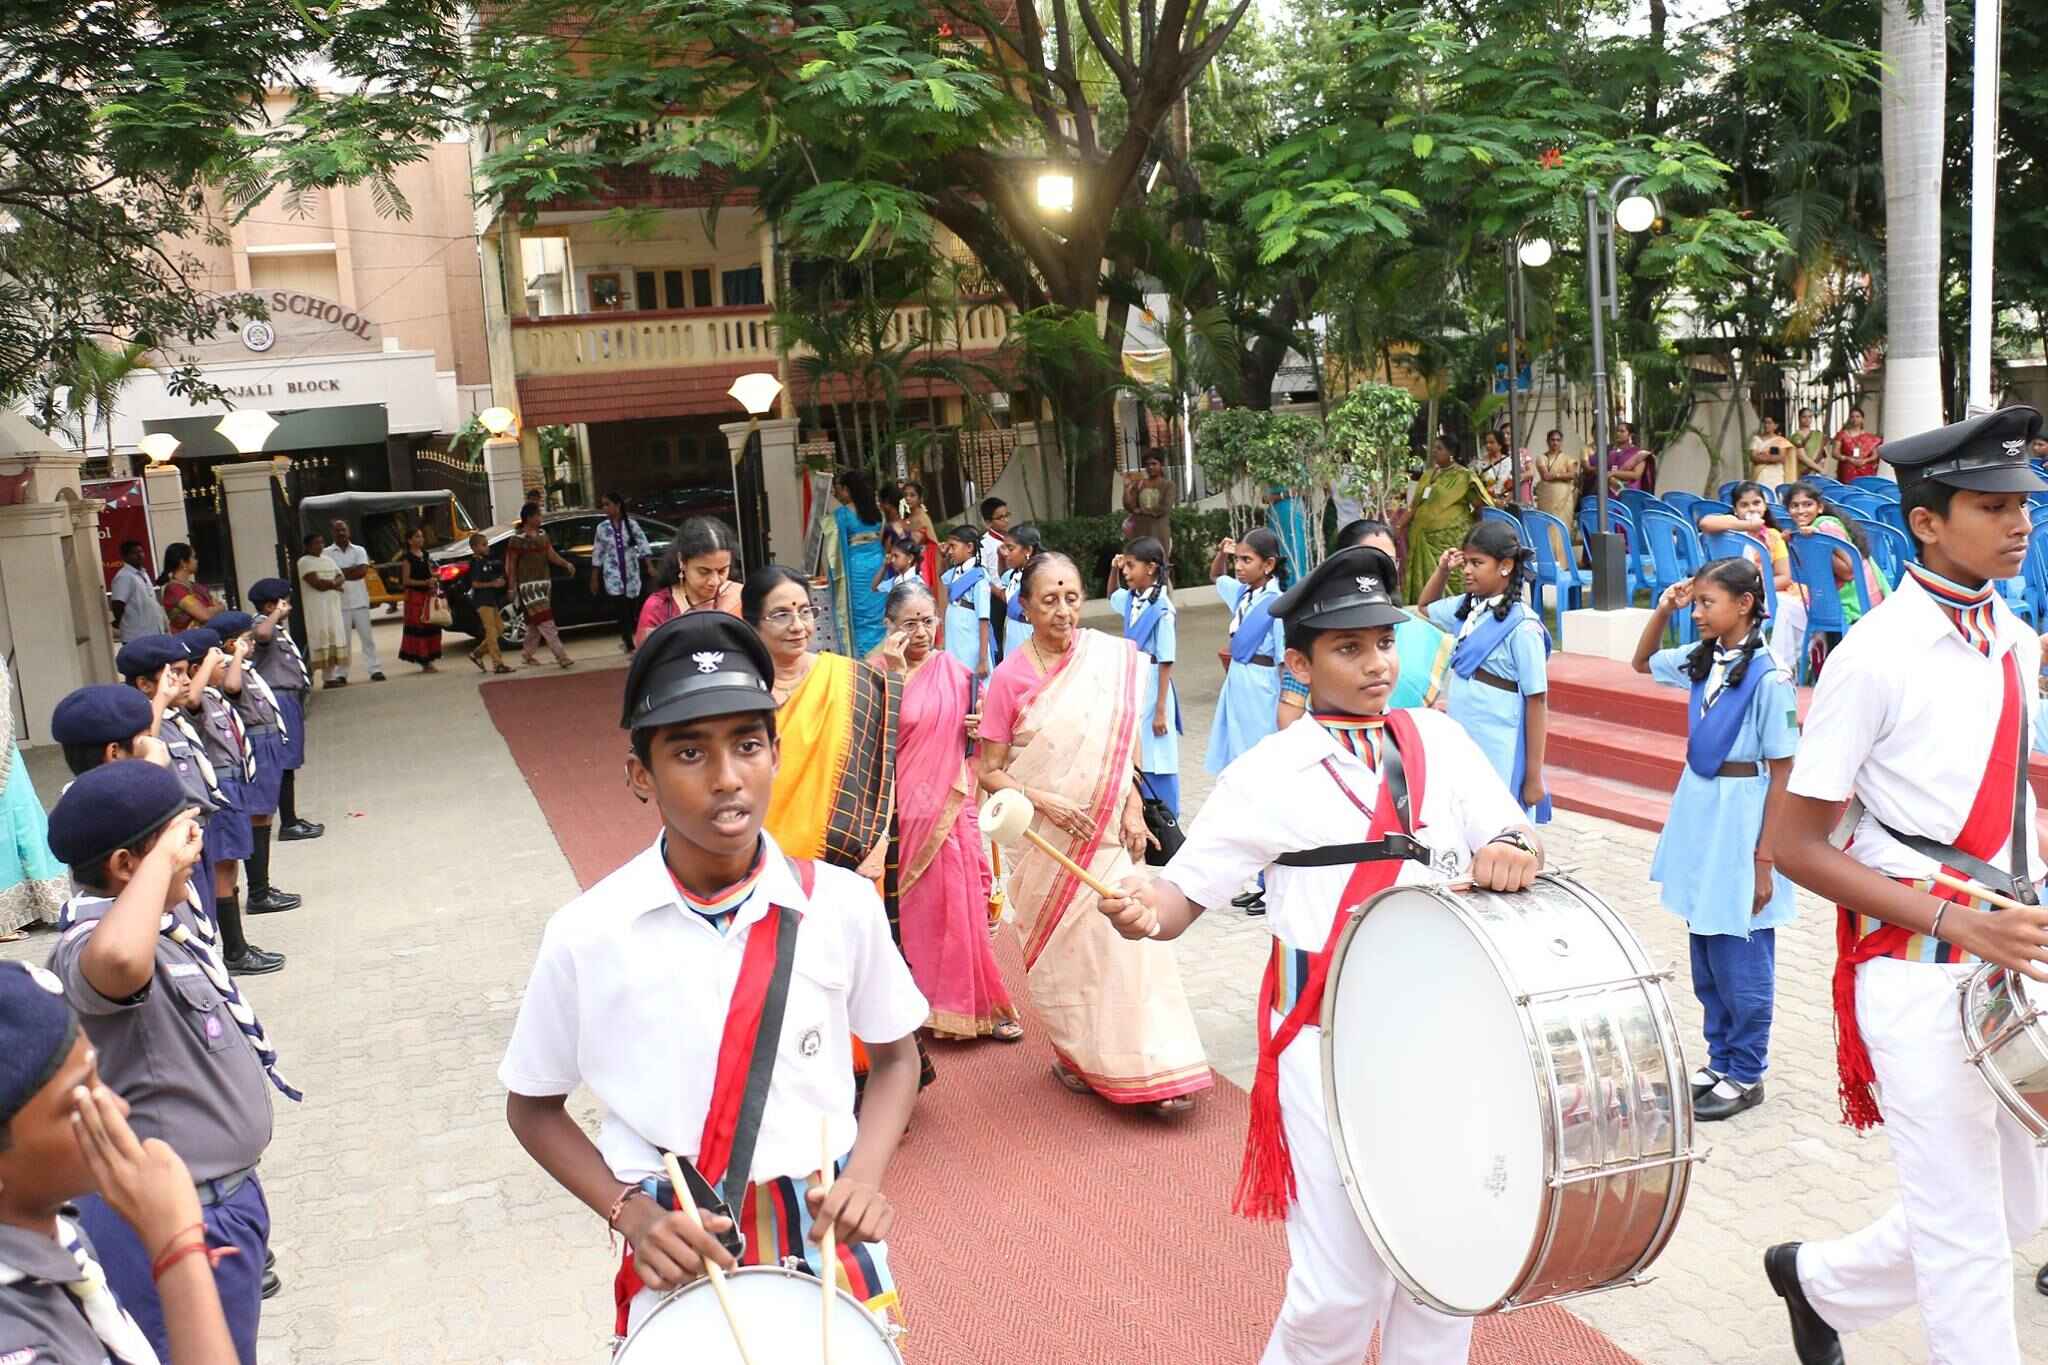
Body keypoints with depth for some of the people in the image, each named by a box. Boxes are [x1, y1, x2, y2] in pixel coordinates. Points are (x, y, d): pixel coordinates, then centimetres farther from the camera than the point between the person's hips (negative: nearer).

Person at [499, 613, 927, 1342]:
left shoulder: (842, 905, -11)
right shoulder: (588, 933, -14)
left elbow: (895, 1055, 5)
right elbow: (534, 1106, 1)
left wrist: (865, 1174, -11)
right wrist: (630, 1213, -12)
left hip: (826, 1238, 1)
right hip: (679, 1252, -1)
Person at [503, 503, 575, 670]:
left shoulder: (543, 535, 12)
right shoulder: (517, 539, -7)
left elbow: (552, 555, 8)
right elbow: (511, 565, -4)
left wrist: (566, 564, -10)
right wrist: (512, 587, -8)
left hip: (544, 582, 7)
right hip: (528, 585, -7)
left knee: (535, 622, 12)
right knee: (545, 622, -11)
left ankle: (526, 653, 27)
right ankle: (562, 657, -16)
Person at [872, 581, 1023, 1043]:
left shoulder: (955, 671, 6)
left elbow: (975, 734, 19)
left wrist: (981, 728, -3)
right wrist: (896, 673, -21)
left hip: (952, 806, 3)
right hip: (905, 809, -3)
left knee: (963, 904, 5)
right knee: (915, 906, 4)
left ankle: (976, 1005, 15)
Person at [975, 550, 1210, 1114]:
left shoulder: (1110, 659, -2)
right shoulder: (1010, 677, -8)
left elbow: (1122, 747, 7)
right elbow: (988, 771, -5)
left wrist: (1133, 810, -2)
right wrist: (1045, 801, -17)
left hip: (1106, 833, 2)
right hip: (1043, 838, -1)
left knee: (1126, 937, -4)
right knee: (1063, 949, 8)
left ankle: (1154, 1065, 6)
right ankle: (1076, 1056, 28)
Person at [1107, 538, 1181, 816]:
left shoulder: (1162, 609, -18)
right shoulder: (1130, 599, 2)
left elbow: (1166, 663, -17)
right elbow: (1112, 596, 29)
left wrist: (1161, 710, -17)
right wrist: (1113, 570, 8)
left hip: (1150, 684, -7)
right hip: (1129, 681, 7)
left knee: (1155, 756, 3)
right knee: (1131, 752, 14)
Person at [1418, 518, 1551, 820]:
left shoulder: (1522, 626, -15)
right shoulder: (1466, 609, 5)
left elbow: (1537, 703, -13)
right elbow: (1424, 609, 28)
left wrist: (1534, 777, -13)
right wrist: (1442, 570, 9)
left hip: (1501, 761, -7)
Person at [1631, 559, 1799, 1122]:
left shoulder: (1768, 676, -17)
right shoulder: (1702, 660, 3)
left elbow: (1783, 773, -15)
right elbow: (1642, 662, 23)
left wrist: (1764, 859, -15)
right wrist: (1662, 610, 6)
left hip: (1741, 822, -7)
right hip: (1698, 815, 7)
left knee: (1740, 961, 4)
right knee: (1706, 958, 17)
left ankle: (1746, 1075, 19)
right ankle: (1720, 1059, 31)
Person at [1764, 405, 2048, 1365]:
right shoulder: (1875, 657, -15)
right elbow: (1796, 847, -15)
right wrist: (1956, 922, -21)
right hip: (1918, 967, -7)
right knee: (1965, 1229, 2)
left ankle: (1821, 1283, 38)